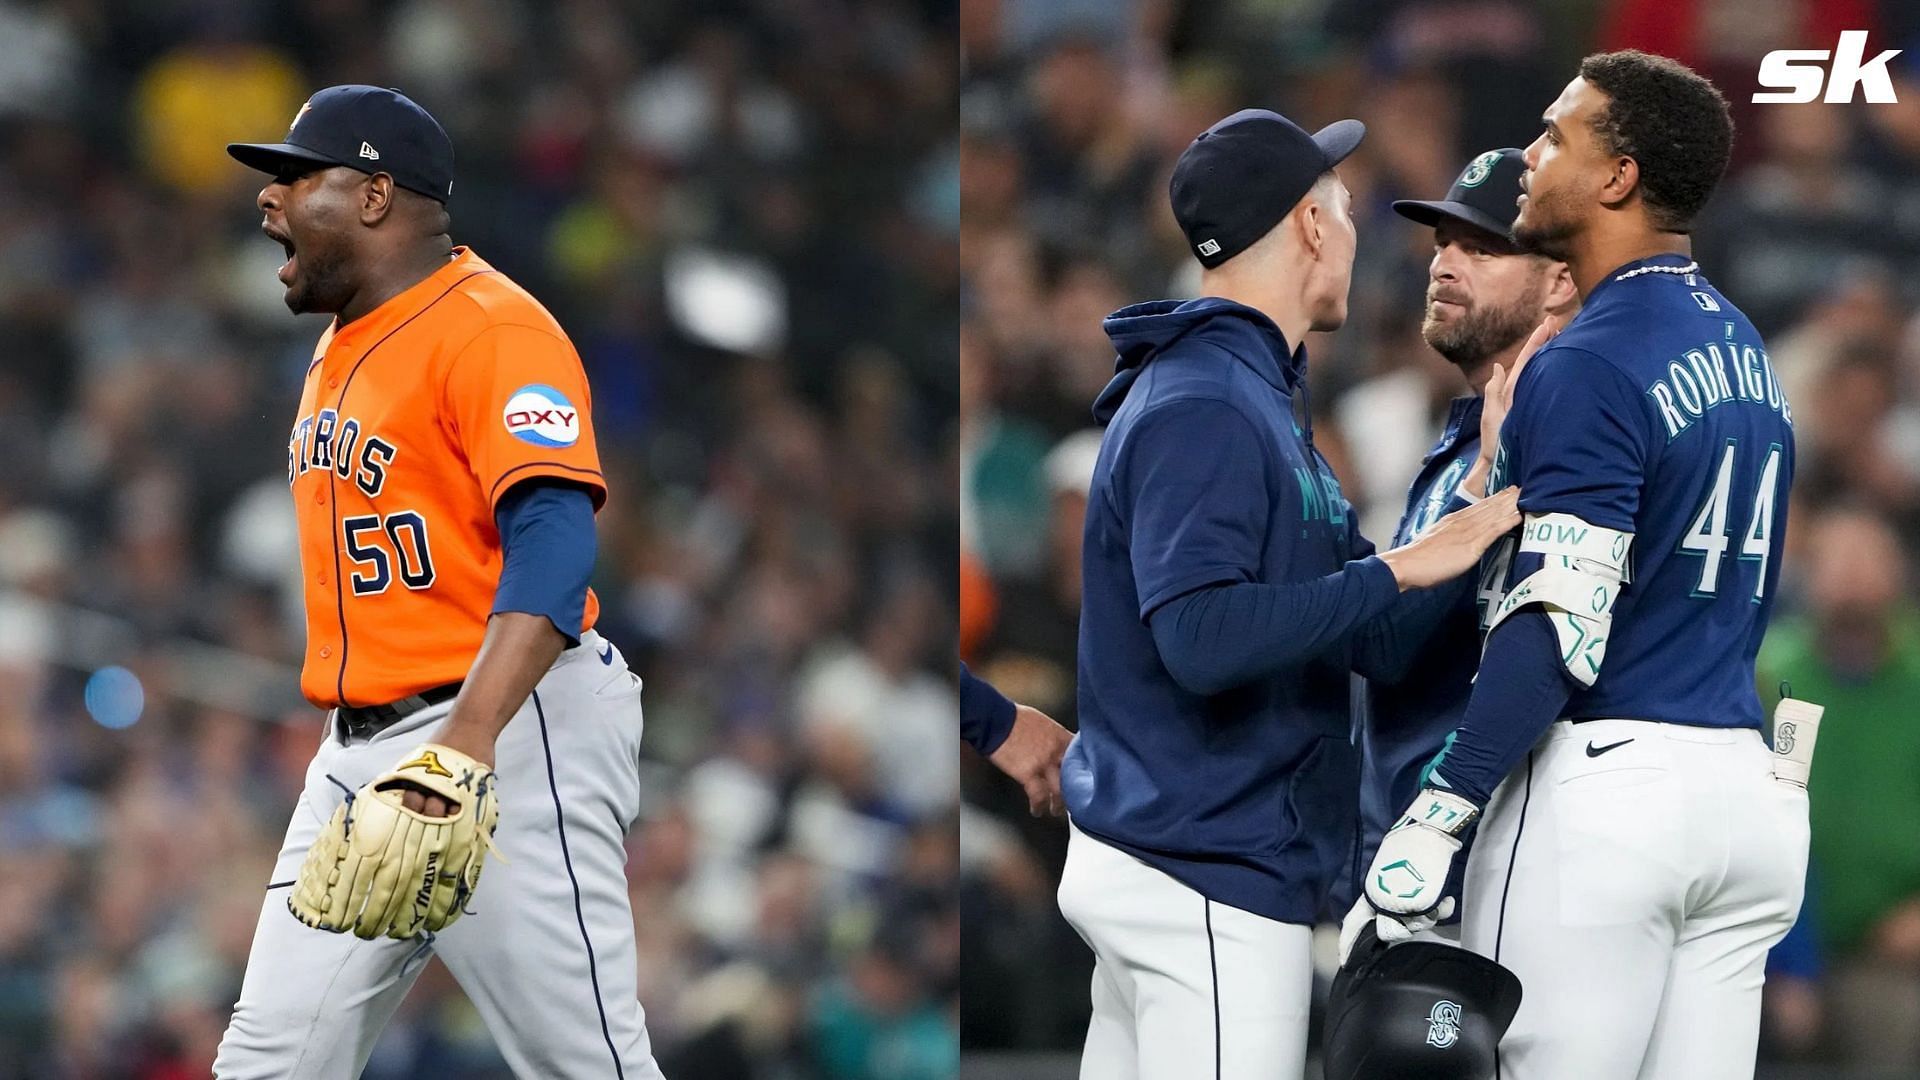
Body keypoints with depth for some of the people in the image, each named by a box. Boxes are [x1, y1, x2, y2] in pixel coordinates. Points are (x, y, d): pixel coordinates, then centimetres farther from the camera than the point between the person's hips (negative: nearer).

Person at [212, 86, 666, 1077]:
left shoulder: (491, 328, -13)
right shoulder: (336, 346, 17)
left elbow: (552, 546, -25)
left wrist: (467, 746, -37)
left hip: (512, 734, -9)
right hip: (359, 752, 9)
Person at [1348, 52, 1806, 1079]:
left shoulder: (1591, 367, -13)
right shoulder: (1743, 350, 15)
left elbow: (1560, 630, -19)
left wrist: (1435, 818, -20)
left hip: (1601, 795, -8)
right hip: (1744, 791, 8)